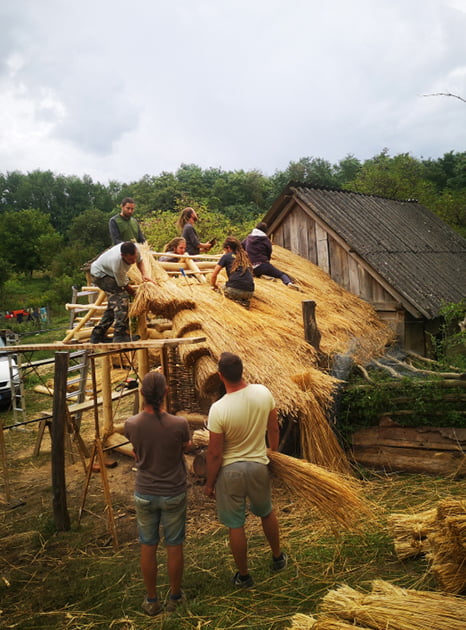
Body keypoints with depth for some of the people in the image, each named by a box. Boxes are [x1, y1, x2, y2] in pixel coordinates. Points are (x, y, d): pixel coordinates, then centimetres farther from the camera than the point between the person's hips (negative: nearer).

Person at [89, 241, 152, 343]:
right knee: (121, 299, -26)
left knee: (113, 305, 8)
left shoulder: (135, 249, -26)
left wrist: (144, 275, -16)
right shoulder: (117, 264, -42)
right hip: (100, 274, -8)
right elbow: (124, 285, -24)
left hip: (109, 273, 8)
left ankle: (97, 335, 15)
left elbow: (140, 260, 0)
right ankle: (120, 334, -26)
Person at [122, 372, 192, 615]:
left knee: (148, 547, 18)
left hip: (144, 494, 2)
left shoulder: (131, 424, -18)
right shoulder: (179, 424, -24)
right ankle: (175, 597, 35)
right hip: (174, 494, -1)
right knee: (174, 546, 17)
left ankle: (151, 600, 33)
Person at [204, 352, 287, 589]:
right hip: (259, 466, 4)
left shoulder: (218, 409, -25)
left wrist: (209, 482, -2)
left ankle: (243, 576, 31)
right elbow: (274, 430, 1)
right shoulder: (263, 393, -13)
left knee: (235, 525, 14)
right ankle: (278, 558, 48)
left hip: (230, 471, -4)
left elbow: (214, 453, -17)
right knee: (266, 513, 28)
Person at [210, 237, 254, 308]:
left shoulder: (226, 256, 10)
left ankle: (236, 299, -1)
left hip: (234, 290, -5)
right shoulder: (245, 256, 23)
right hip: (249, 293, 5)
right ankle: (244, 300, 4)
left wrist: (214, 286, 31)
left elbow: (213, 276, 12)